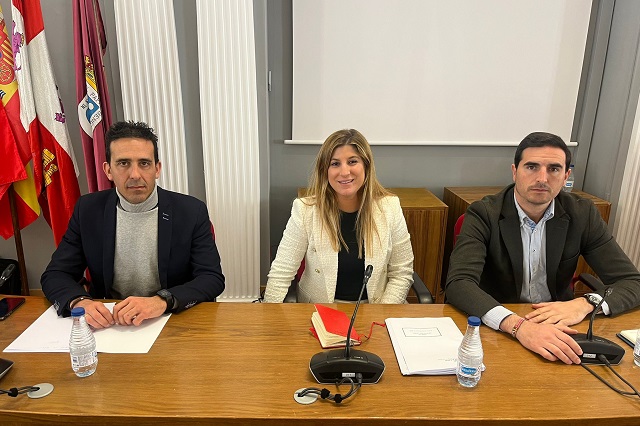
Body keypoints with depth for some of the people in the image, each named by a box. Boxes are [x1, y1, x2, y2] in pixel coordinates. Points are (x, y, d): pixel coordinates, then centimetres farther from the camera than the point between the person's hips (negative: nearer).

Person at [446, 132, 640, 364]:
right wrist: (518, 325, -40)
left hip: (557, 327, 4)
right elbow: (458, 284, -25)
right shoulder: (483, 214, -13)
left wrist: (585, 304, -22)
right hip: (496, 329, -3)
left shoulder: (582, 214, -2)